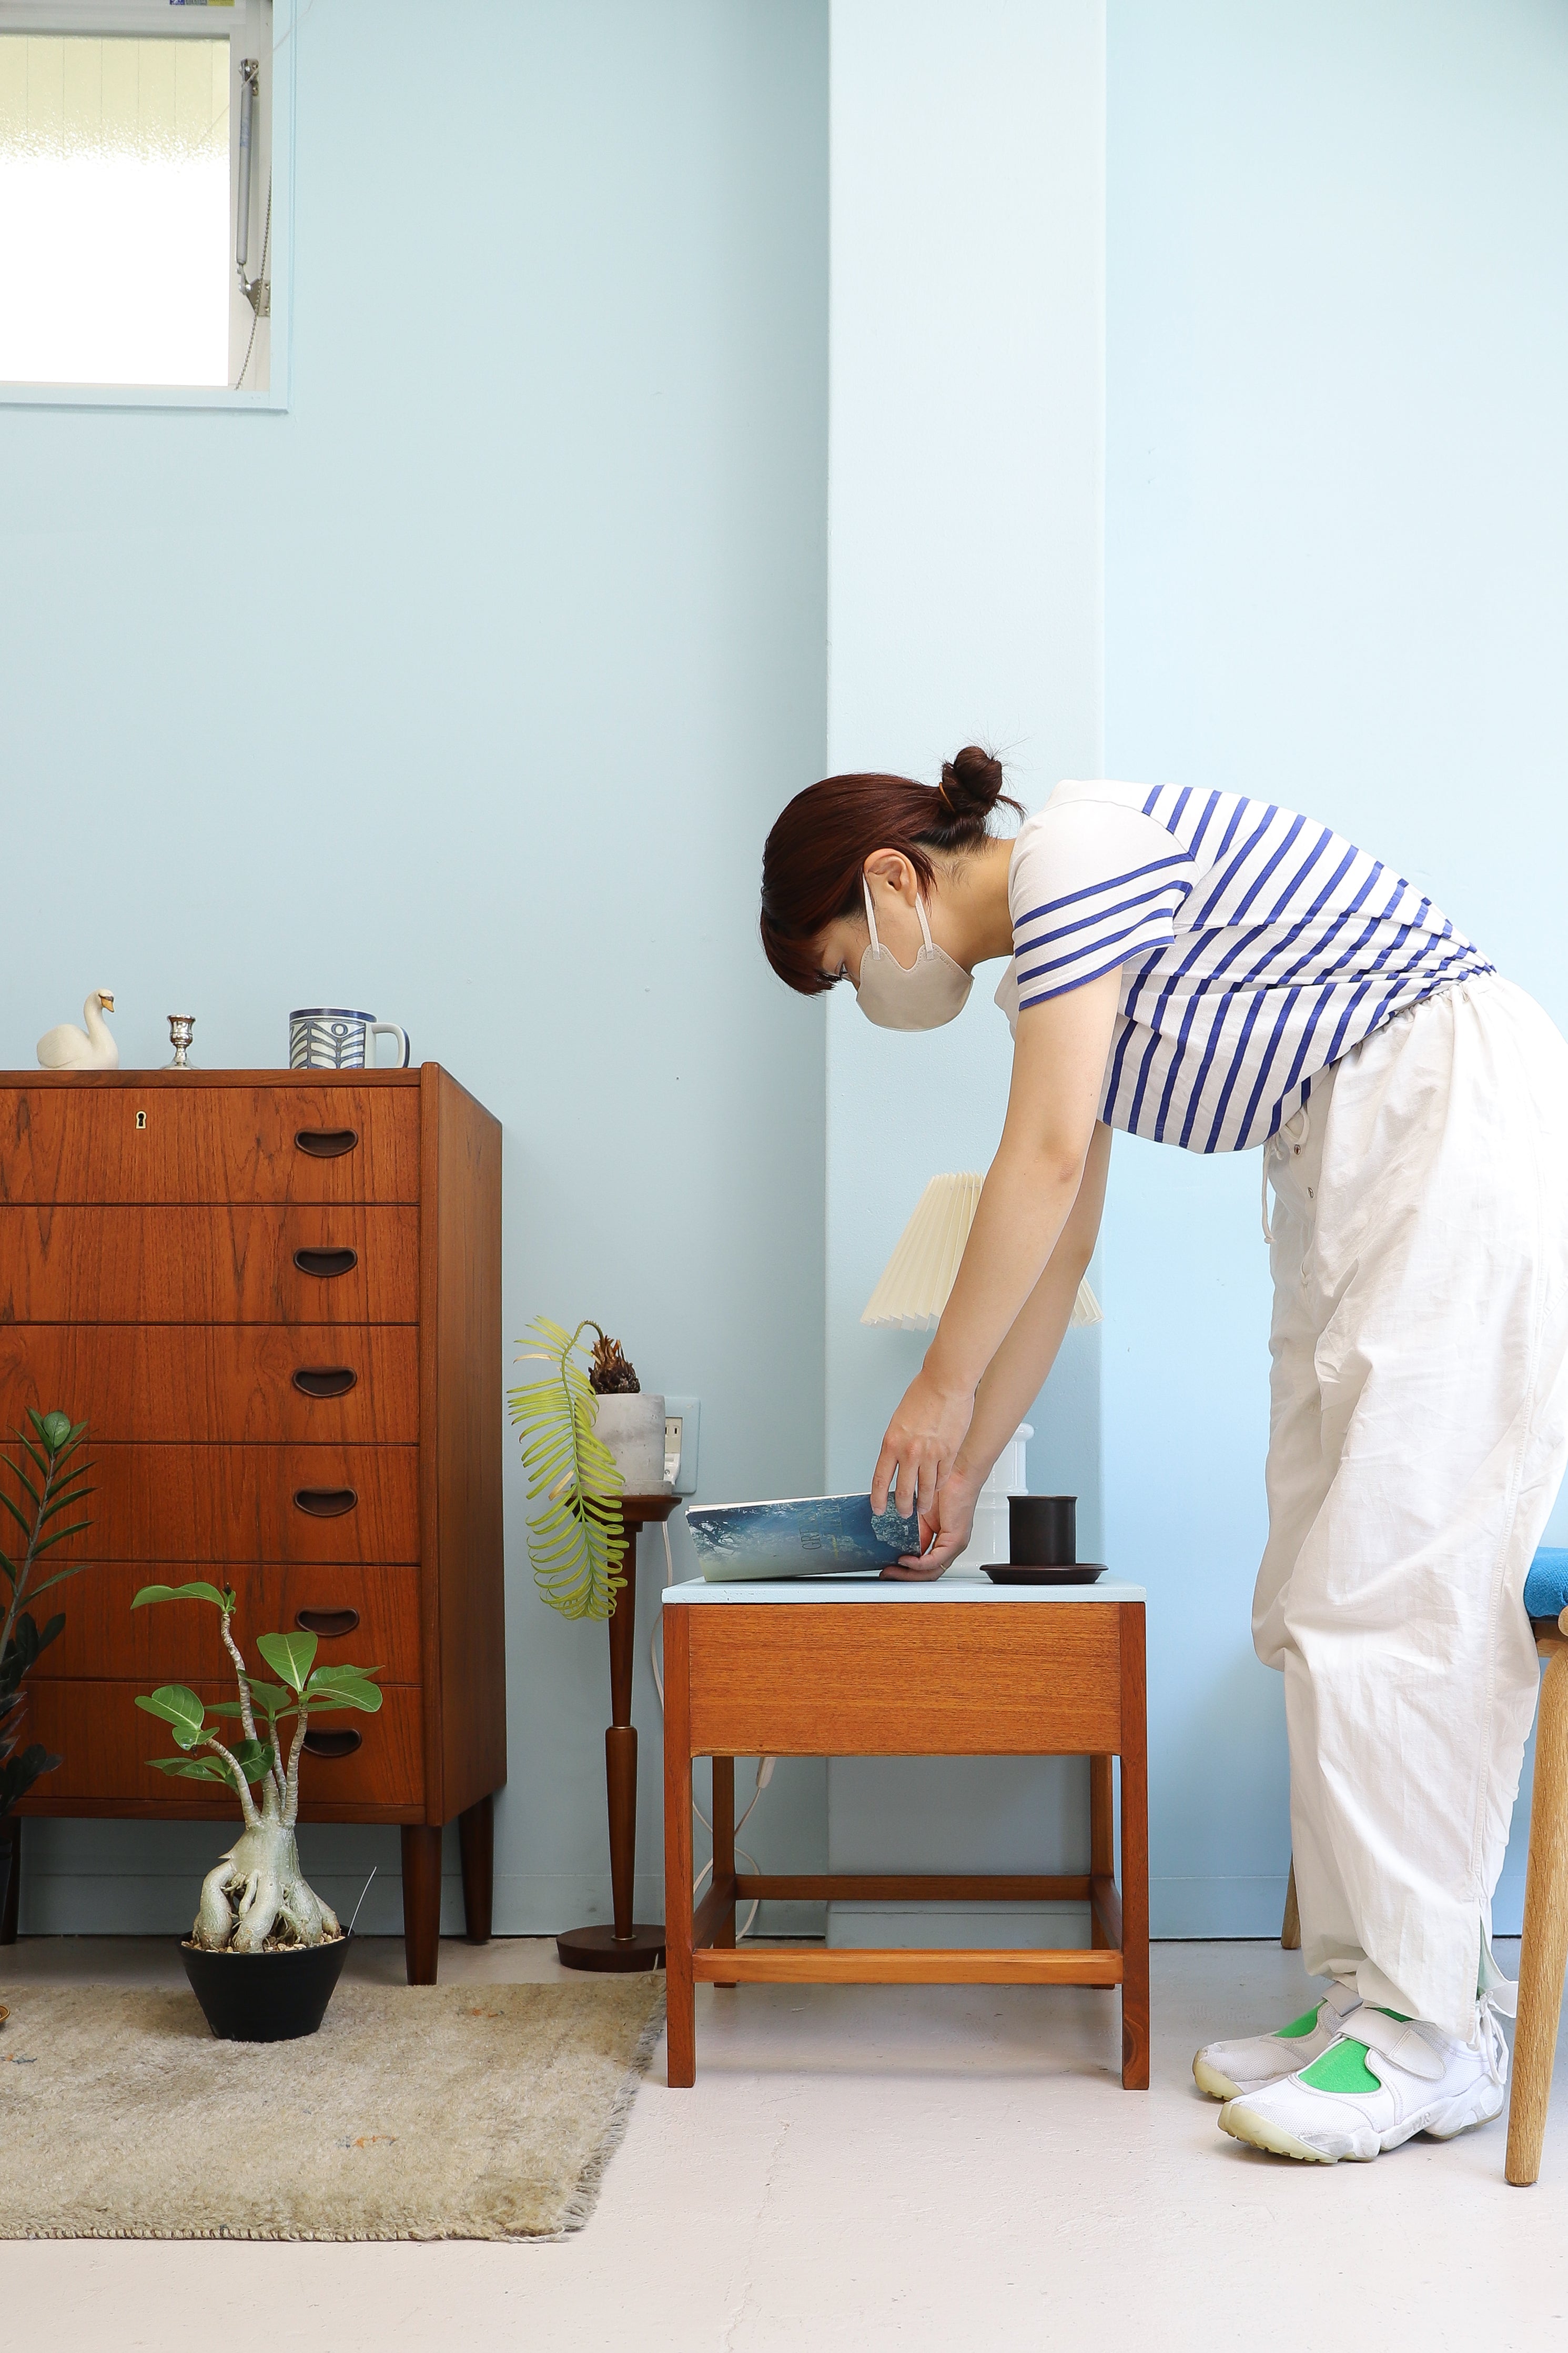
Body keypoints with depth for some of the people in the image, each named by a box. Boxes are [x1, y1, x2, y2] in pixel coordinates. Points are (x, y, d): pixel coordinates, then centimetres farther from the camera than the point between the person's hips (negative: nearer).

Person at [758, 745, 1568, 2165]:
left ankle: (1432, 2038, -3)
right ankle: (1369, 1993, 12)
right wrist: (963, 1476, 23)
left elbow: (1046, 1157, -14)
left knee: (1394, 1595, -10)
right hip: (1357, 1185, 10)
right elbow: (1060, 1250, 21)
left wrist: (944, 1386, -4)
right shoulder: (1043, 966, 18)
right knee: (1318, 1605, 6)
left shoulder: (1077, 849, -10)